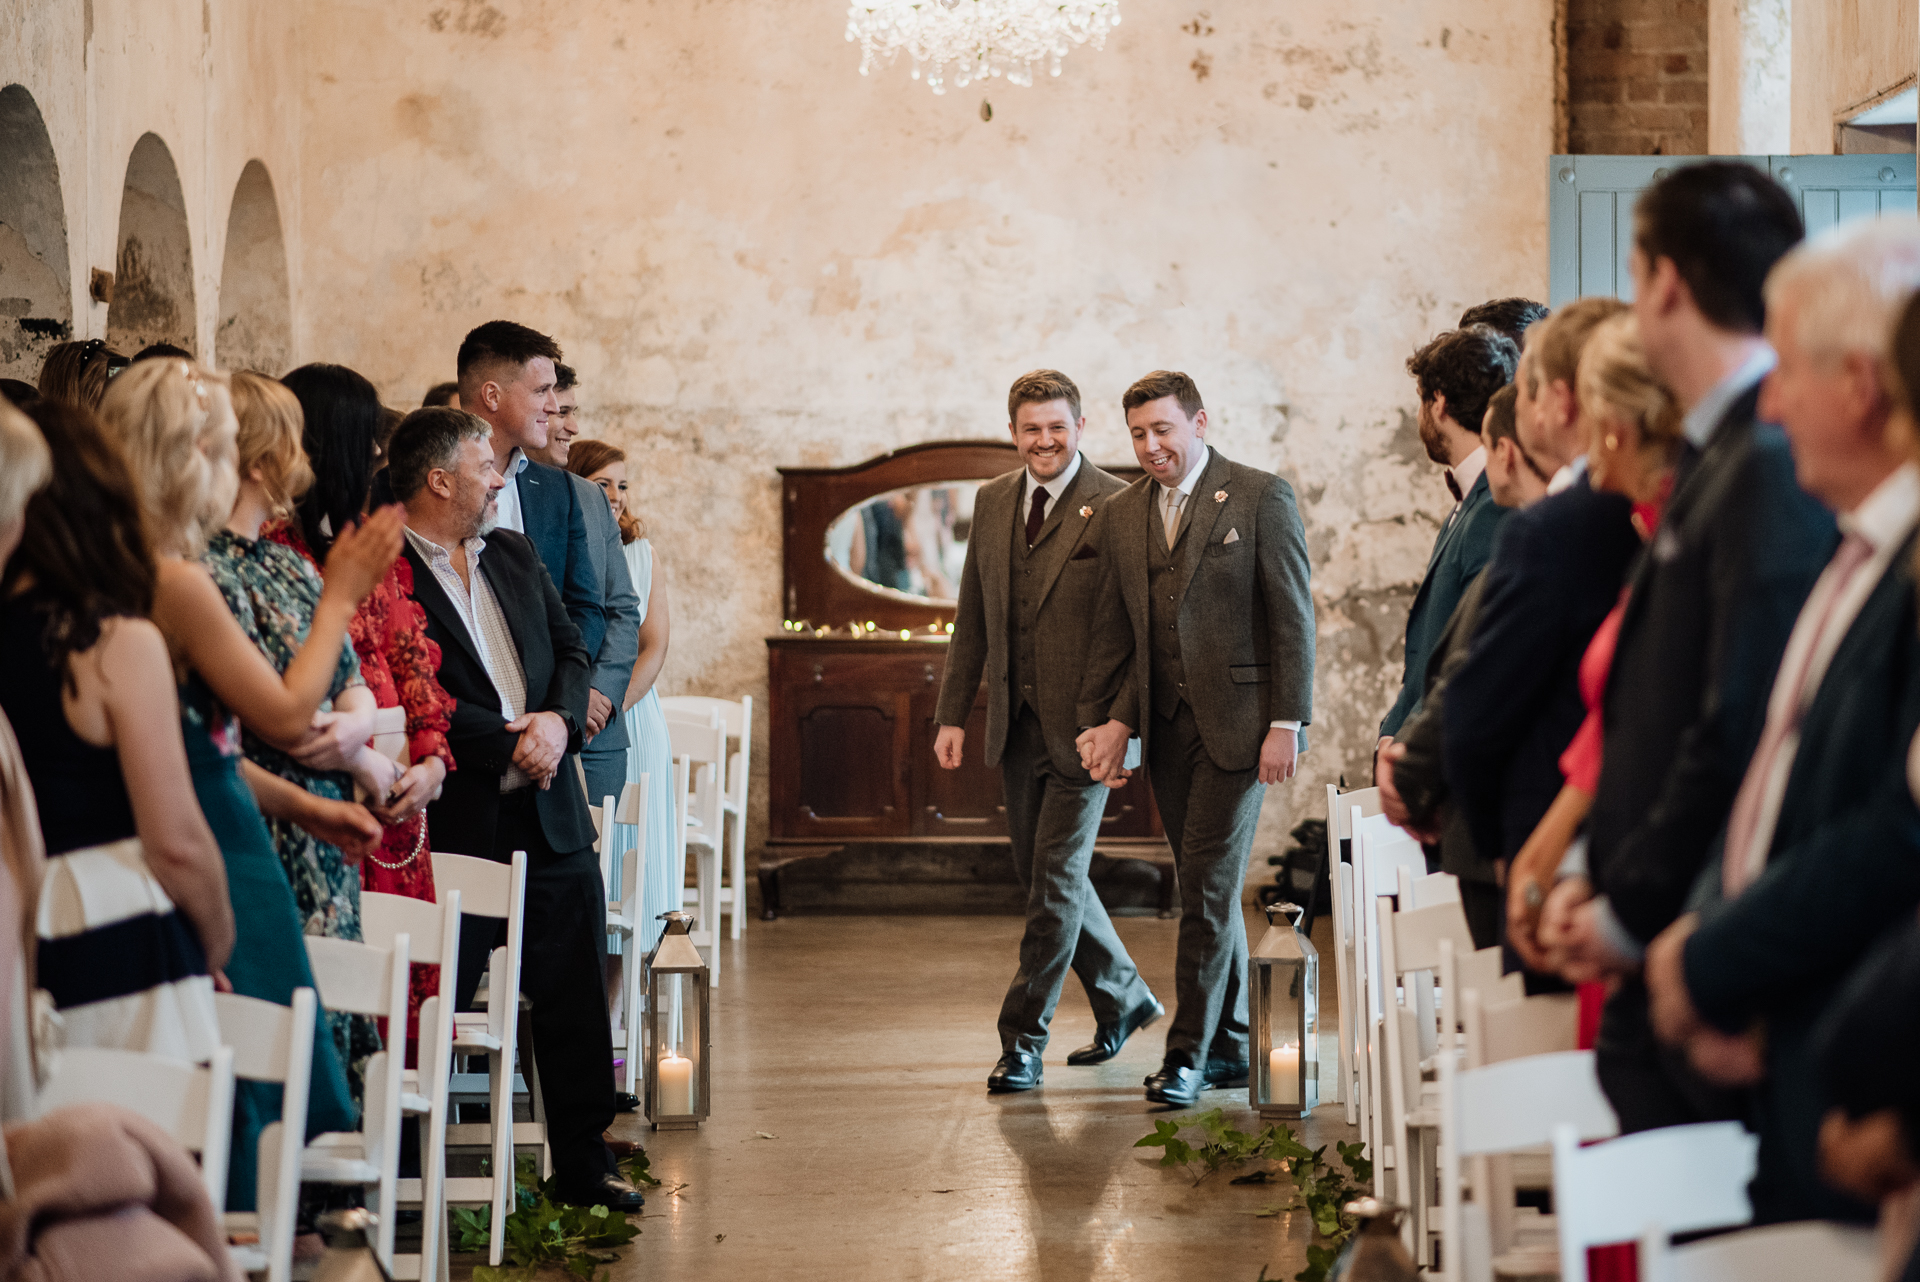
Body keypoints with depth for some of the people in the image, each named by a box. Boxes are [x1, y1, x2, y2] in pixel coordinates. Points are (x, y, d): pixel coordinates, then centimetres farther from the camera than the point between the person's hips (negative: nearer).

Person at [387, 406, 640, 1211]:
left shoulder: (514, 555, 16)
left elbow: (572, 651, 15)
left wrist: (559, 721, -5)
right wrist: (511, 742, -16)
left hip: (550, 812, 7)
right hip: (457, 821, -7)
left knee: (576, 1003, 11)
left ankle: (583, 1166, 22)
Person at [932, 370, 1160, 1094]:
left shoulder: (1116, 507, -8)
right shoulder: (992, 502, 11)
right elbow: (972, 618, 14)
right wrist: (953, 713, 9)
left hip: (1082, 728, -6)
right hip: (1017, 725, 6)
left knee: (1056, 878, -4)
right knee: (1040, 874, 13)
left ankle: (1023, 1041, 4)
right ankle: (1124, 997, 32)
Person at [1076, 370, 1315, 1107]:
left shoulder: (1261, 498, -4)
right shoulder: (1124, 514, 12)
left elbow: (1293, 618, -7)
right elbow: (1113, 631, 15)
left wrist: (1287, 723, -12)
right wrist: (1105, 721, 6)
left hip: (1236, 720, -5)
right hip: (1164, 724, 6)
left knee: (1208, 882, -8)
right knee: (1207, 886, 11)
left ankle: (1189, 1051, -3)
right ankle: (1232, 1046, 19)